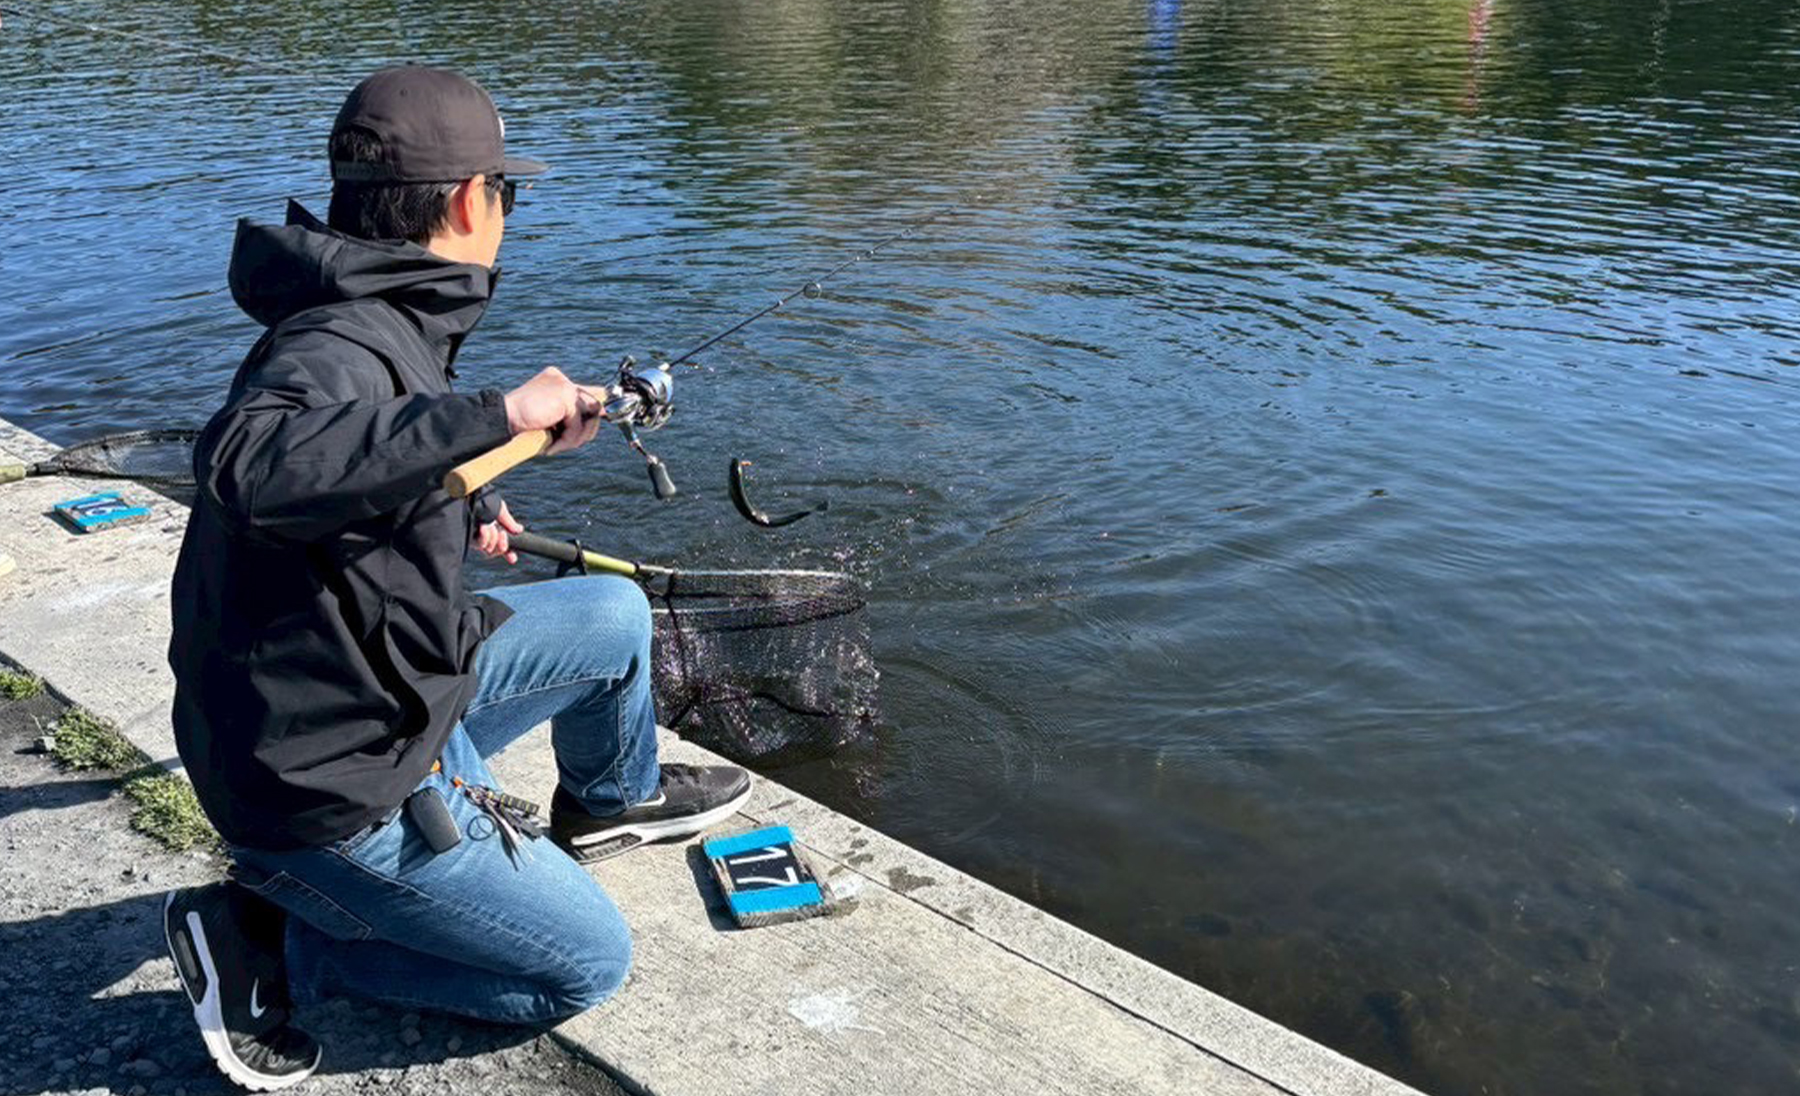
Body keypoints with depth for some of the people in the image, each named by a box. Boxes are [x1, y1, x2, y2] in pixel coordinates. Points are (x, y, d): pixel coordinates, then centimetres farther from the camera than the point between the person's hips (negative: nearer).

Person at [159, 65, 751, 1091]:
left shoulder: (379, 321, 4)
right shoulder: (340, 347, -27)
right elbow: (251, 465, -50)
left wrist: (461, 517, 35)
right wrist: (499, 414, -48)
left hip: (381, 689, 9)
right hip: (334, 779, -9)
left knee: (614, 613, 15)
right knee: (587, 964, 1)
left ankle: (614, 800, 41)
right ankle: (265, 941, 3)